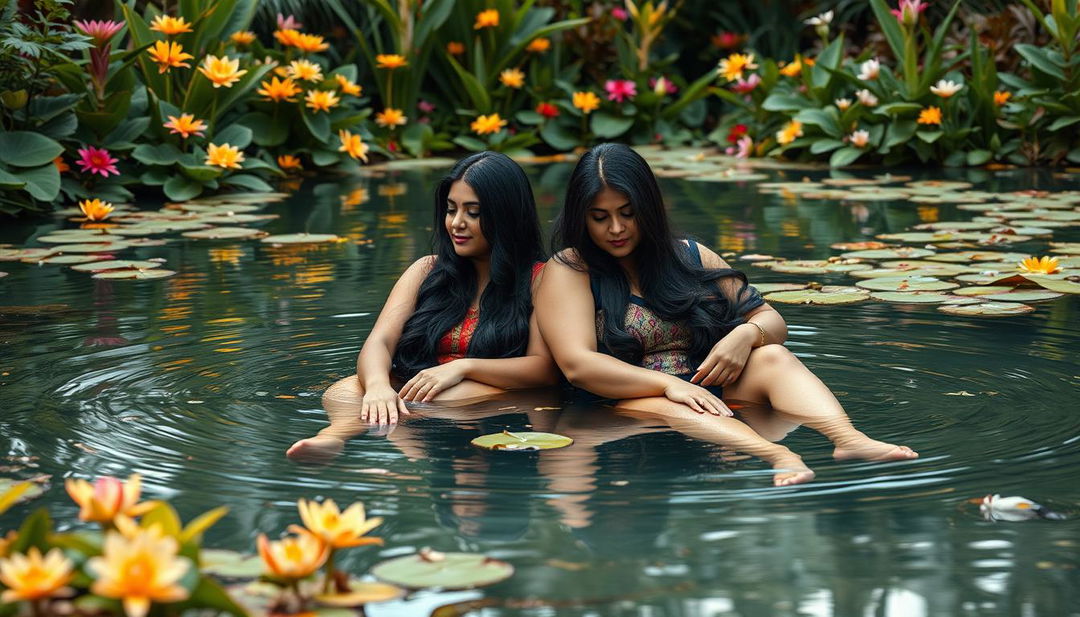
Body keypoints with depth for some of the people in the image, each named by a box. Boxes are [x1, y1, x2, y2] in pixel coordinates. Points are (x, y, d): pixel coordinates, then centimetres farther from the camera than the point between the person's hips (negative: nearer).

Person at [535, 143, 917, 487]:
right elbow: (577, 364, -12)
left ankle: (849, 440, -51)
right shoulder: (569, 270, 3)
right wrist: (668, 385, -24)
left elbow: (772, 321, 15)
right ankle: (779, 457, -63)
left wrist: (747, 335, -11)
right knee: (663, 408, -37)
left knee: (773, 358, -22)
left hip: (714, 398, 4)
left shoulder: (692, 258, 17)